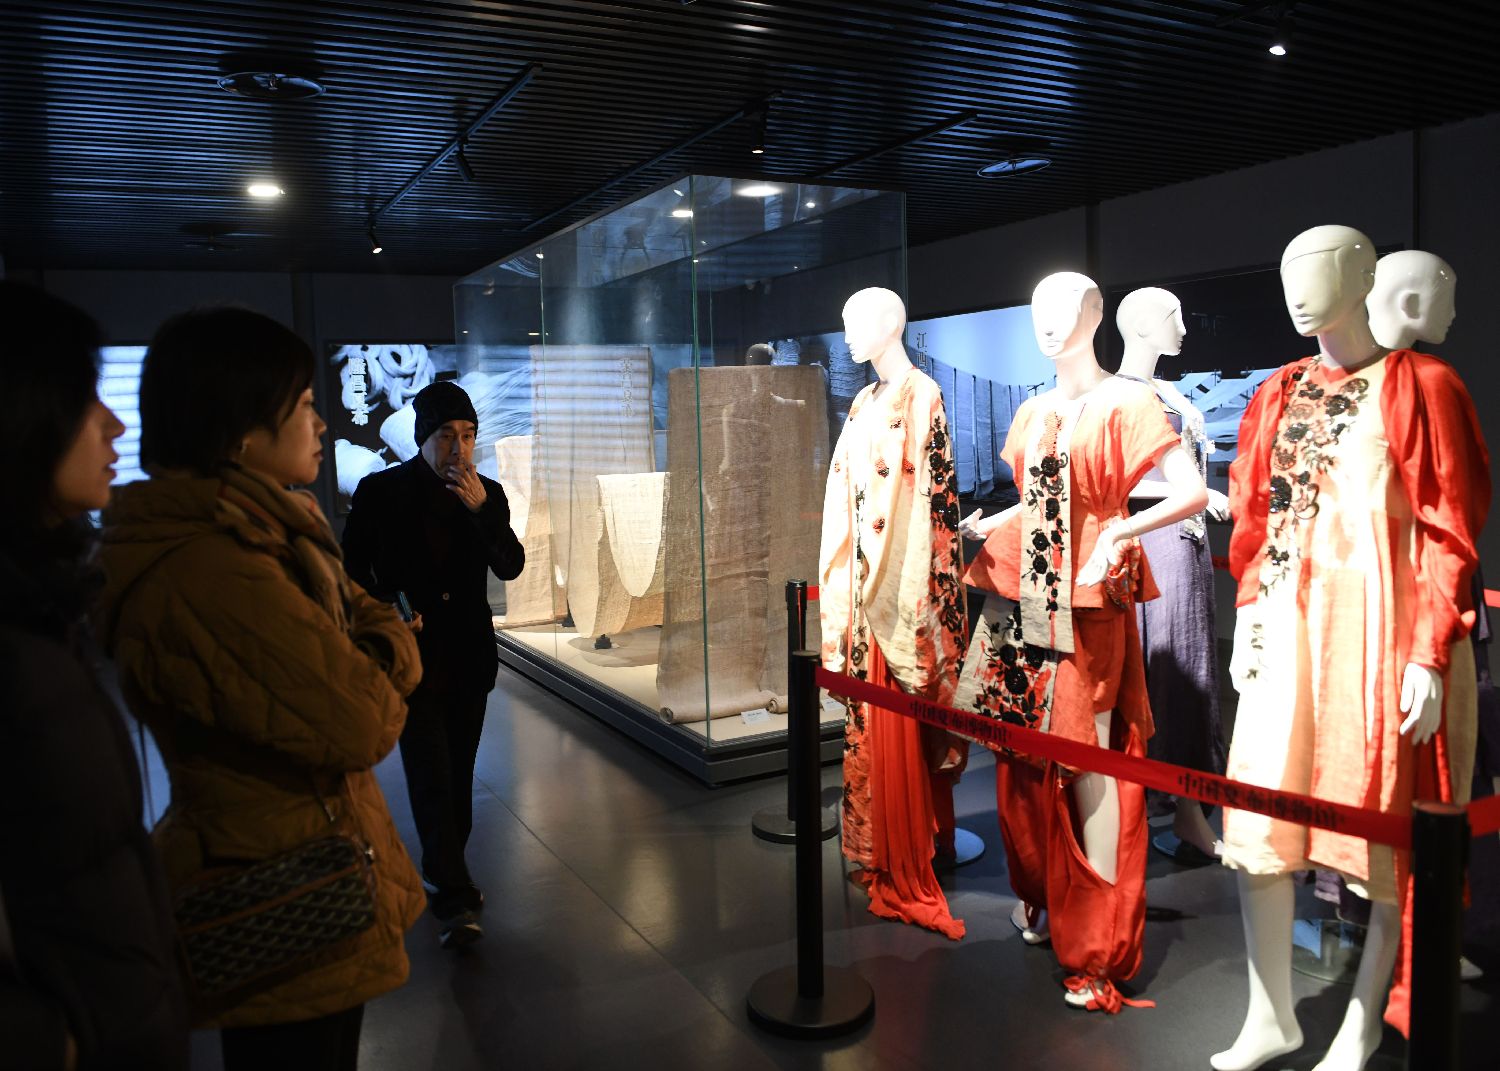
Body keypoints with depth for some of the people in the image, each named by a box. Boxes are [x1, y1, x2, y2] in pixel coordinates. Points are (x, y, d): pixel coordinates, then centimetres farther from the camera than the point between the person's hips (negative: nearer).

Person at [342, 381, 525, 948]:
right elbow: (354, 569, 2)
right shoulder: (379, 491, -5)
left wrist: (482, 510, -20)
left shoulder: (487, 494, 3)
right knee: (431, 778, -9)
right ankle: (455, 899, -5)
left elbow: (511, 566, -7)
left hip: (469, 656, 4)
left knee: (458, 775, 14)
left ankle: (444, 873, 32)